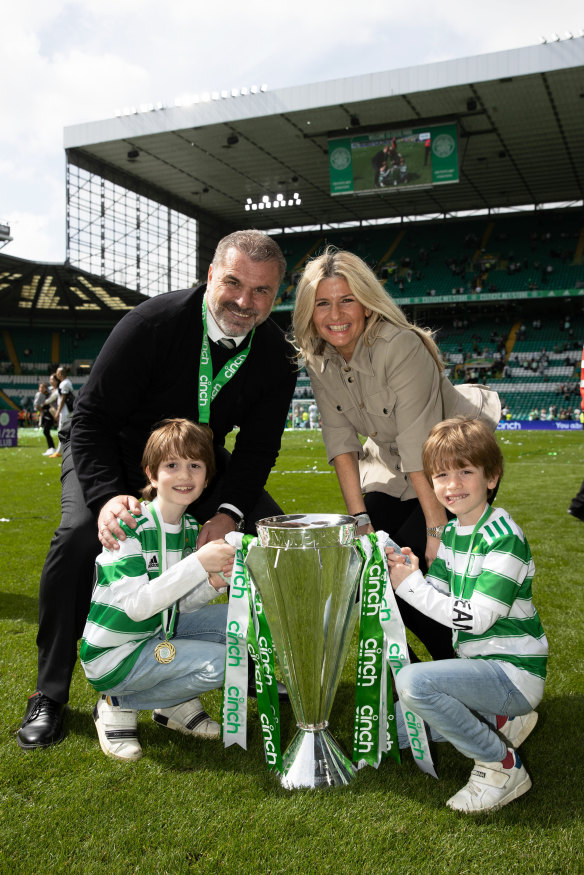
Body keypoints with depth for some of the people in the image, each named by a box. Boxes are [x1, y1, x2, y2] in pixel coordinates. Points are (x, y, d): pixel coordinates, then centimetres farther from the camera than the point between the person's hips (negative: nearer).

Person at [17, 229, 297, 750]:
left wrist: (228, 512, -29)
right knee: (79, 534, -29)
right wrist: (108, 496, -43)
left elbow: (258, 446, -12)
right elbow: (91, 417, -27)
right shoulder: (154, 323, -29)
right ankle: (50, 696, -12)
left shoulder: (276, 356, -16)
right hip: (112, 452, -3)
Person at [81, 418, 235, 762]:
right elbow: (136, 606, -30)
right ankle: (119, 706, -2)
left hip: (158, 632, 7)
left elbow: (179, 605, 3)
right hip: (115, 657, -7)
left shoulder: (191, 528, 0)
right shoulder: (129, 527, -22)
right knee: (219, 663, -21)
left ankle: (177, 703, 10)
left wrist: (213, 583, -17)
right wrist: (199, 563, -34)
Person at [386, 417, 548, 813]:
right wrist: (407, 571, -12)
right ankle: (501, 722, 15)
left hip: (513, 672, -9)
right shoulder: (451, 531, 5)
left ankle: (502, 766, -13)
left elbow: (476, 617, -25)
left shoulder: (505, 537, -20)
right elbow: (439, 597, 7)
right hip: (479, 667, 9)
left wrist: (411, 585, -22)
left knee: (413, 681, -32)